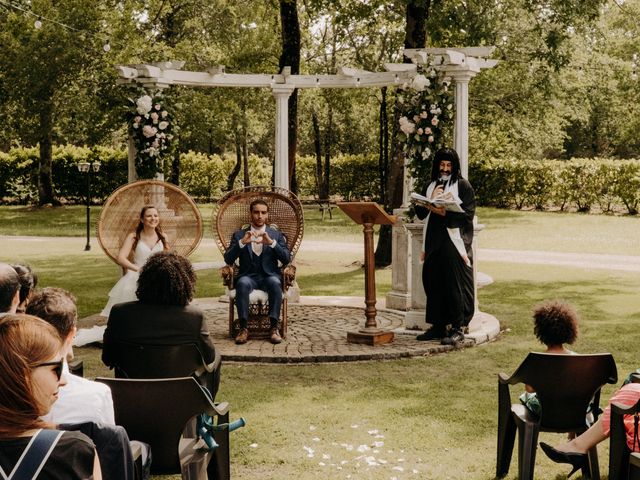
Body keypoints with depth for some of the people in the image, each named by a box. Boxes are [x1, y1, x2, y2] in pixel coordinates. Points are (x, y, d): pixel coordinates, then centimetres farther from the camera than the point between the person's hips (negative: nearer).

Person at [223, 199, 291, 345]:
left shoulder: (276, 235, 15)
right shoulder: (239, 235, 14)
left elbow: (286, 259, 2)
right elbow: (228, 260, 2)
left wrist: (271, 243, -13)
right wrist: (242, 242, -13)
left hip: (269, 276, 0)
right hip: (248, 276, 0)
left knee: (275, 283, -35)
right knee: (242, 283, -35)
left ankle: (274, 328, -32)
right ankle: (244, 328, -32)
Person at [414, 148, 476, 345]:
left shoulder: (462, 185, 0)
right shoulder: (431, 186, 17)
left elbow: (468, 214, -9)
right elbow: (420, 213, 11)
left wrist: (445, 213, -19)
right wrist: (431, 200, -6)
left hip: (454, 242, -5)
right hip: (433, 242, 6)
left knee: (454, 285, -6)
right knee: (433, 283, 5)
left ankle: (457, 329, -2)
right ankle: (438, 326, 12)